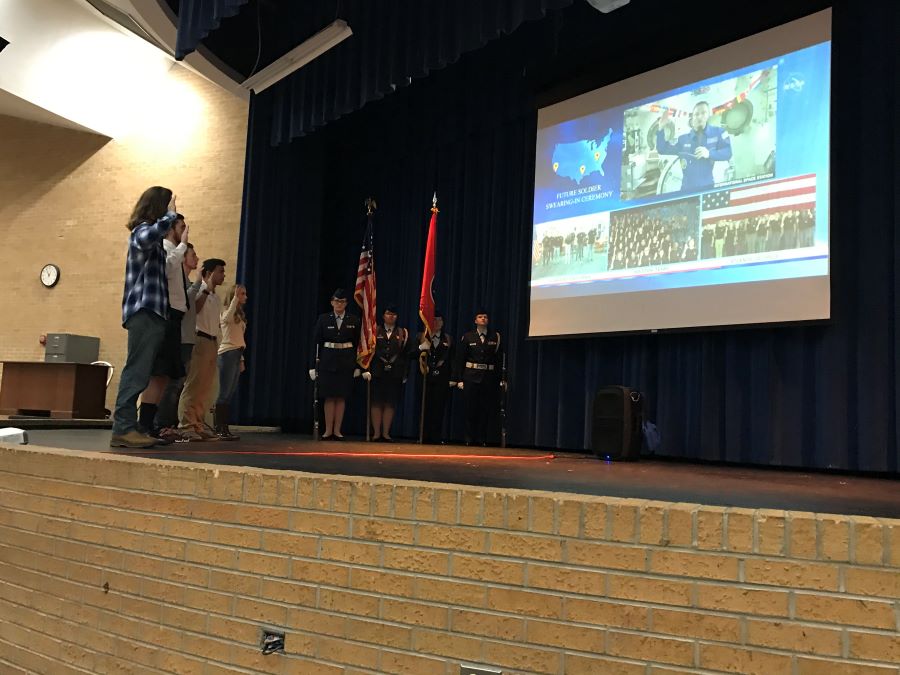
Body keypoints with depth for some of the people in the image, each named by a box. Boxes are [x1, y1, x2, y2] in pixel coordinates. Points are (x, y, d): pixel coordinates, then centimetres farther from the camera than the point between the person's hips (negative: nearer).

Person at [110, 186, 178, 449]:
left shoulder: (150, 234, 25)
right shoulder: (143, 229, -4)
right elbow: (147, 238, -30)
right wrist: (170, 215, -17)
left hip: (150, 311, 10)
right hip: (144, 310, -10)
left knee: (138, 372, 6)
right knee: (137, 371, -15)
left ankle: (125, 427, 7)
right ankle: (123, 429, -17)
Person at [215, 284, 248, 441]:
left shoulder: (239, 315, 19)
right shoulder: (226, 312, -3)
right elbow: (227, 318, -30)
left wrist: (241, 359, 19)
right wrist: (236, 297, -26)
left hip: (236, 354, 8)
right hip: (228, 354, -8)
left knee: (229, 394, 6)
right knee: (224, 393, -9)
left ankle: (223, 428, 8)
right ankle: (219, 429, -9)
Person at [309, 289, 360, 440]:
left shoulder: (354, 321, 5)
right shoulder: (323, 319, 3)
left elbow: (357, 344, 5)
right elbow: (316, 342, 2)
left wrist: (357, 366, 1)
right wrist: (314, 364, -2)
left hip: (346, 362, 1)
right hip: (327, 361, 0)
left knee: (341, 397, 2)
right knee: (329, 397, 0)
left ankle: (337, 430, 8)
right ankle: (328, 430, 5)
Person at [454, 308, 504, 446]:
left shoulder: (495, 337, 6)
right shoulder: (467, 337, 6)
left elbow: (499, 358, 3)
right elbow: (460, 359, 4)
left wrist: (501, 379, -3)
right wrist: (459, 379, -2)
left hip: (488, 377, 0)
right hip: (471, 377, 0)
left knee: (486, 409, 0)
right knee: (471, 409, 1)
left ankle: (482, 439, 10)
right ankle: (470, 439, 10)